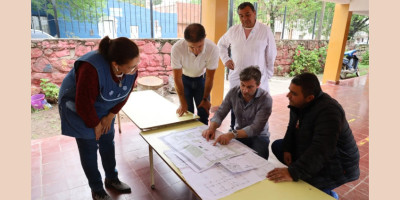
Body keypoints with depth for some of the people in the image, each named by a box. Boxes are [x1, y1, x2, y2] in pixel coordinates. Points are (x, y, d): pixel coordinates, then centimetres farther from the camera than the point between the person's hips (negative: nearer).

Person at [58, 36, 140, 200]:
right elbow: (84, 104, -29)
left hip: (104, 109, 5)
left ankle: (112, 179, 35)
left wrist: (110, 115, -4)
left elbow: (125, 94, -5)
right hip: (78, 109, -5)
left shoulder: (131, 69, -21)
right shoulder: (92, 69, -40)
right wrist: (95, 124, -14)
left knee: (108, 143, 13)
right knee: (89, 148, 4)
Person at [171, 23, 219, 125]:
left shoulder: (212, 49, -32)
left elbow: (209, 77, -17)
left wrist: (205, 99, -7)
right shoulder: (177, 48, -33)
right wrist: (183, 103, -17)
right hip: (184, 79, 0)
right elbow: (177, 77, -21)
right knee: (186, 113, -3)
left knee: (204, 112, 1)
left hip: (201, 78, 1)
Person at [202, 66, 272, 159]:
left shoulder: (265, 99, -21)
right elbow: (220, 113, -4)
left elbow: (256, 128, -27)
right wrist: (211, 128, -25)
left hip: (259, 136, -3)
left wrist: (232, 134, -41)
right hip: (239, 133, 3)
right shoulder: (233, 92, -9)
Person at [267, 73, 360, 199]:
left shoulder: (328, 111, -30)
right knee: (277, 146, 4)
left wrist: (293, 173, -43)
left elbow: (320, 151, -38)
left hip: (338, 167, -8)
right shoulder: (298, 104, -4)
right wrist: (287, 149, -6)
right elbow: (292, 128, 10)